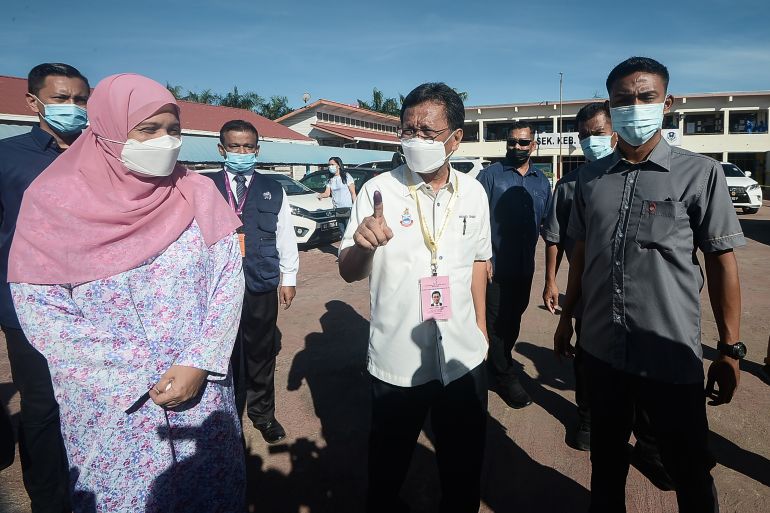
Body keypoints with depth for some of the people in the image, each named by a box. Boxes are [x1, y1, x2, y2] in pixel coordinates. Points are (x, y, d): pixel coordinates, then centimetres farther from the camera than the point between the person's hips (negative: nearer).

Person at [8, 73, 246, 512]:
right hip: (111, 407, -1)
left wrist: (199, 365, -15)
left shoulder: (198, 194, -2)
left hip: (203, 391, 2)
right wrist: (141, 380, -13)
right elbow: (39, 312, -10)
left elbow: (229, 280, -4)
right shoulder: (55, 201, -8)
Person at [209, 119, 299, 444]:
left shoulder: (273, 191, 5)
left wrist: (289, 278, 8)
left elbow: (285, 236, 7)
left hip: (262, 286, 1)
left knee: (261, 354, 13)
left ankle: (262, 413, 33)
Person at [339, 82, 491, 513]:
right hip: (397, 360, -2)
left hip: (464, 357, 3)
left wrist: (481, 327, 14)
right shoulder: (378, 191, -10)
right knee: (389, 465, 18)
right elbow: (349, 272, -11)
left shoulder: (474, 193, 0)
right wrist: (363, 245, -32)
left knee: (465, 467, 20)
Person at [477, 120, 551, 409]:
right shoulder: (491, 175, -5)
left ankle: (498, 364, 36)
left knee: (513, 321, 16)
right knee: (497, 322, 2)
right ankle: (506, 379, 18)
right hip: (496, 266, -5)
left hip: (525, 269, 5)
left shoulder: (542, 182, 9)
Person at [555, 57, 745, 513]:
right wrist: (566, 318, 13)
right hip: (602, 348, 3)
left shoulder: (700, 173, -7)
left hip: (672, 355, -3)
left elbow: (721, 262, -6)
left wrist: (731, 349, -5)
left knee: (690, 470, 14)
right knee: (606, 458, 21)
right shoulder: (591, 178, 3)